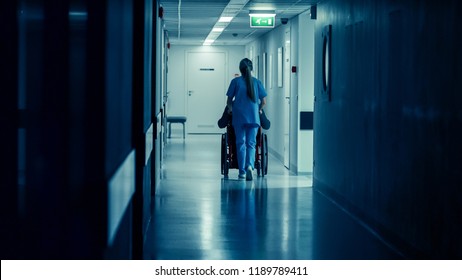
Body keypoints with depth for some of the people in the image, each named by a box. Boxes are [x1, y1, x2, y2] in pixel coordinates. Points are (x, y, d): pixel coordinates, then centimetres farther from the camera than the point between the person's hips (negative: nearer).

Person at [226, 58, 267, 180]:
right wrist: (259, 110, 27)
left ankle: (242, 172, 7)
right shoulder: (256, 82, 4)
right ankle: (250, 165, -21)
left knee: (241, 143, 7)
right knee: (251, 143, 4)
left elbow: (229, 101, 3)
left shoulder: (236, 81, 0)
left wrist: (230, 109, 24)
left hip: (239, 117, -1)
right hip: (254, 117, 1)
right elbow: (263, 101, 6)